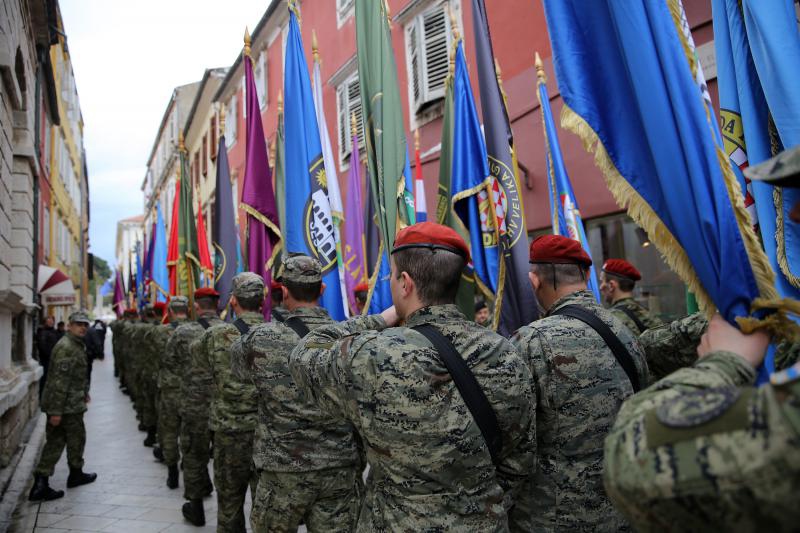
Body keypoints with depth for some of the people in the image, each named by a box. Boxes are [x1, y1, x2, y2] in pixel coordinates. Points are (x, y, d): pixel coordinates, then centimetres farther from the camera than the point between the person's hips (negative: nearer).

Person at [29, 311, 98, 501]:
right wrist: (56, 411, -25)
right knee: (76, 439, 9)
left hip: (71, 403, 10)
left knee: (55, 442, 10)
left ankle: (41, 485, 13)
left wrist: (84, 392, 30)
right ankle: (76, 474, 28)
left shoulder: (78, 345, 13)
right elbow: (59, 380, -24)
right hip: (68, 406, -10)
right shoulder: (65, 347, -20)